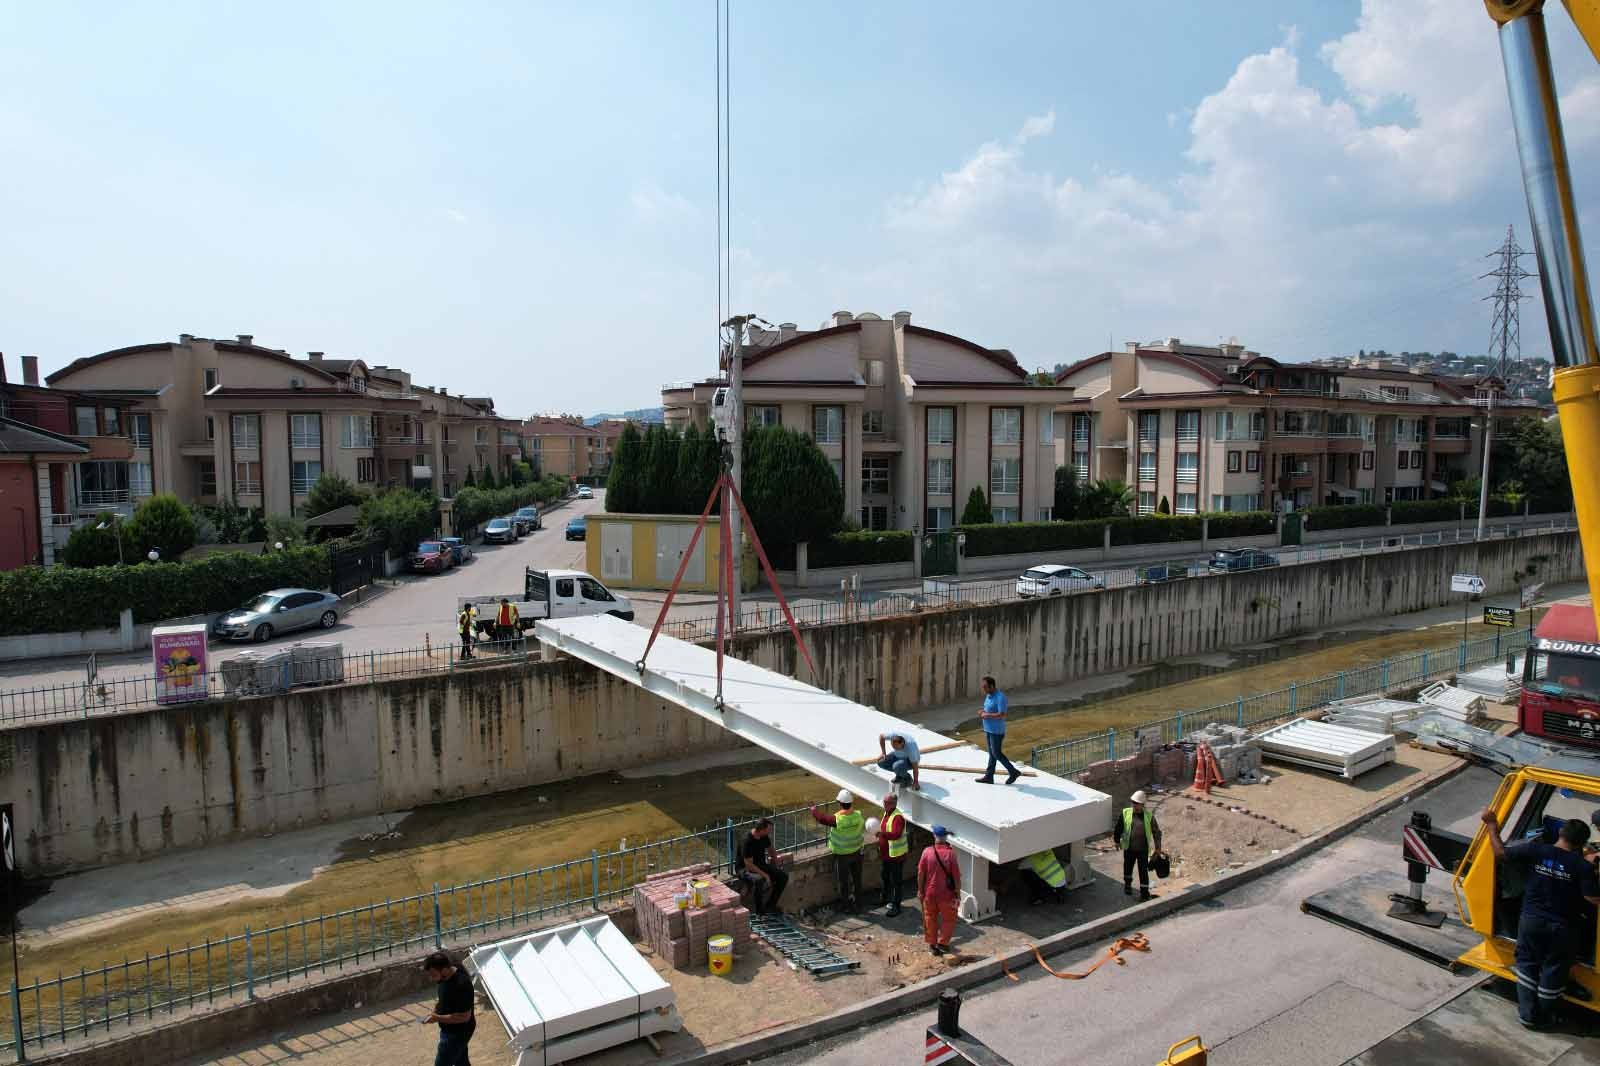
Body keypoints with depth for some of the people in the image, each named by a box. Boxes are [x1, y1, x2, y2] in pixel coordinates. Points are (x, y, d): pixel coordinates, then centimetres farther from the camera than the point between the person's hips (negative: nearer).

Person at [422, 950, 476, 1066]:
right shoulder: (447, 976, -6)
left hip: (457, 1032, -8)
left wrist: (438, 1018, -26)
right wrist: (438, 1007, -3)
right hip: (450, 1029, 9)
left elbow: (464, 1016, -28)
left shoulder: (461, 985, -34)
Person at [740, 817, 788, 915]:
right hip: (746, 869, -8)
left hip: (761, 865, 8)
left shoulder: (764, 837, -4)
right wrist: (765, 875, -27)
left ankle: (770, 905, 5)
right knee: (759, 880, -39)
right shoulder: (747, 841, -28)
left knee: (783, 876, -8)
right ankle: (759, 910, -17)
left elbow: (772, 850, 16)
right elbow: (749, 864, -27)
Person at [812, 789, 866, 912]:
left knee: (843, 882, 15)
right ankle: (857, 904, 34)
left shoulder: (837, 819, -30)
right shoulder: (859, 816, -18)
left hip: (842, 856, -4)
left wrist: (814, 809, 1)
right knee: (856, 879, 21)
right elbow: (863, 829, -1)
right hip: (856, 852, 4)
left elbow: (821, 817, -18)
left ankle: (846, 906, 27)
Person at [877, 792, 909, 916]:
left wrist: (882, 833, -52)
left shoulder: (898, 817, -24)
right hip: (886, 853, 9)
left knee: (895, 881, 1)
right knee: (884, 878, 24)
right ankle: (884, 898, 42)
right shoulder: (887, 813, 6)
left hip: (896, 855, -9)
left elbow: (896, 834, -39)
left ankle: (895, 906, 10)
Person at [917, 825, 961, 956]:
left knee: (930, 918, 18)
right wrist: (958, 894, -3)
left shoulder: (927, 852, -12)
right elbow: (956, 876, -13)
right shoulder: (950, 853, -17)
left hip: (929, 892, 2)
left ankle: (932, 945, 26)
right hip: (946, 894, -2)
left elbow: (921, 873, -6)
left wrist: (920, 890, 6)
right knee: (949, 919, 20)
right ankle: (942, 943, 21)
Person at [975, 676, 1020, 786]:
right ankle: (989, 776, 16)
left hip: (996, 731, -9)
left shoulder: (1000, 697, -21)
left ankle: (1013, 772, 12)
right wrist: (982, 712, -2)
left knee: (996, 753, -1)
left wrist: (986, 715, -19)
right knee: (992, 753, 12)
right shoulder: (989, 696, 8)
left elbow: (1002, 715, -27)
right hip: (989, 729, 9)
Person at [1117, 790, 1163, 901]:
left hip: (1143, 849, -2)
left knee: (1143, 871, 4)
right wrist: (1117, 841, 8)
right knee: (1128, 867, 19)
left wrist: (1158, 846, 3)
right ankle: (1127, 885, 43)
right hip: (1129, 848, 2)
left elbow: (1156, 831, 1)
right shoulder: (1125, 813, -8)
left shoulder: (1149, 816, -9)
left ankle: (1144, 892, 18)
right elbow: (1118, 828, 4)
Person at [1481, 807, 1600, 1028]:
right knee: (1553, 970, 18)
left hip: (1531, 920, 1)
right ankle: (1542, 1016, 30)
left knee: (1527, 964, 18)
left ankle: (1527, 1014, 22)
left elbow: (1500, 852, -9)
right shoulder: (1582, 866, -16)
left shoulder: (1534, 850, -13)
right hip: (1559, 927, -1)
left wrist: (1492, 824, 2)